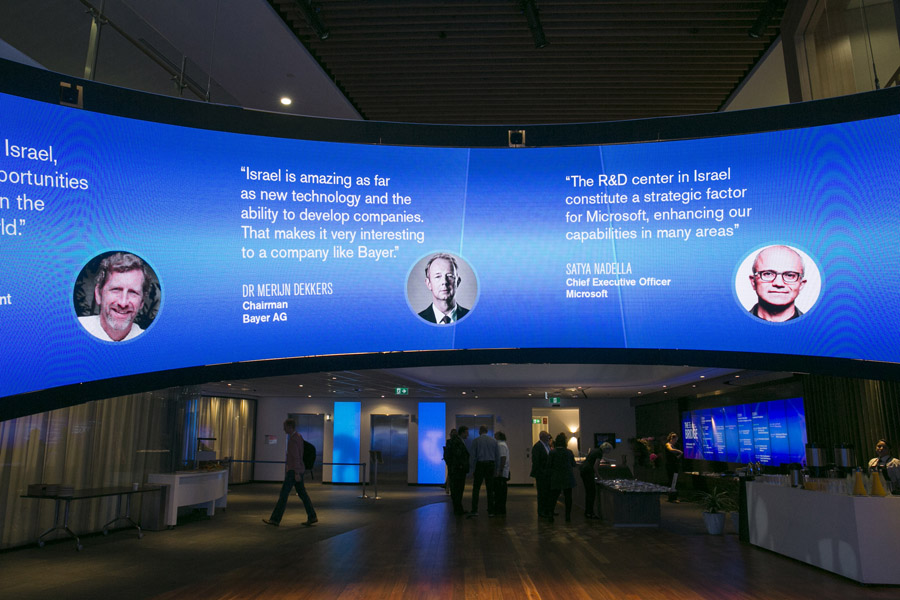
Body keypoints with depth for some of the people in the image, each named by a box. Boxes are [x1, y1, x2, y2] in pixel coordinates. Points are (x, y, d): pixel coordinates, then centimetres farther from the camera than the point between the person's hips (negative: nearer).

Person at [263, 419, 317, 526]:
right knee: (302, 494, 11)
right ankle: (312, 517, 11)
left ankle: (275, 519, 0)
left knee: (283, 494, -4)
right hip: (298, 470, 10)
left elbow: (296, 457, -21)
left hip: (293, 471, -10)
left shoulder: (292, 439, -16)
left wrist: (296, 473, -23)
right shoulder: (299, 437, 14)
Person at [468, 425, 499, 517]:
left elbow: (473, 456, -2)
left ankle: (474, 511, -7)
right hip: (491, 464, 3)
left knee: (476, 488, 0)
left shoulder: (476, 440, 0)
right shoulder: (493, 440, 7)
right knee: (490, 489, 8)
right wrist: (496, 469, 12)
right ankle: (490, 511, 8)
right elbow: (498, 456, 7)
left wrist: (473, 469, 2)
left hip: (480, 464, -3)